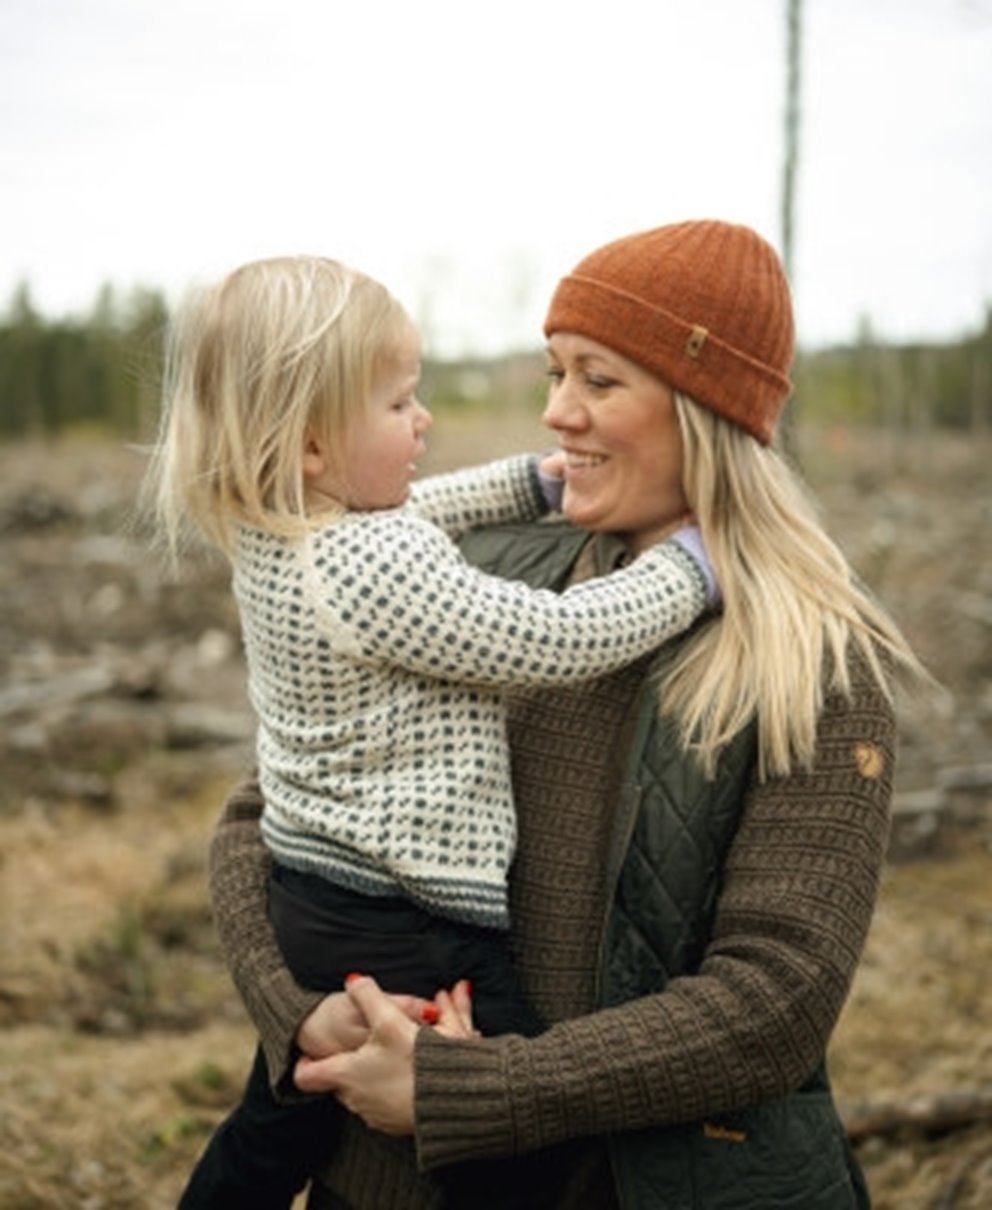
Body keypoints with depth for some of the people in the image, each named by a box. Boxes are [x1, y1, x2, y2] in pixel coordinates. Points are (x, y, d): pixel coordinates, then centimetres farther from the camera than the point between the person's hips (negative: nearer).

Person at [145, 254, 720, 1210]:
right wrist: (695, 564, -10)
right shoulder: (373, 568, -25)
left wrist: (539, 479, 19)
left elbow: (425, 510, 24)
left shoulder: (274, 537, 4)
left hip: (304, 900, 10)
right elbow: (562, 639, -22)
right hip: (405, 934, -10)